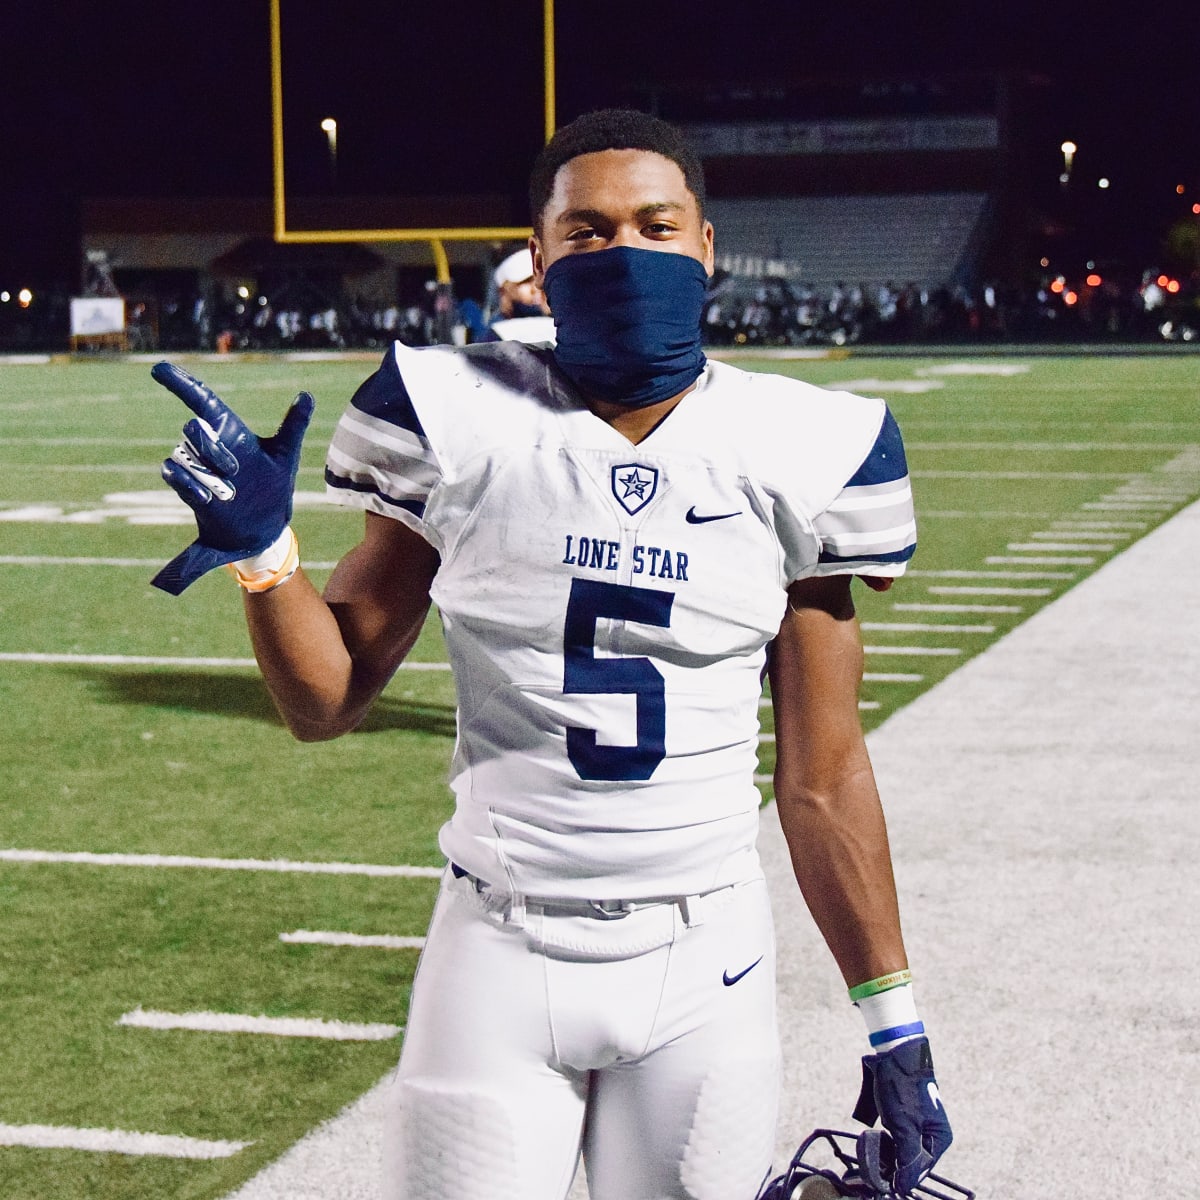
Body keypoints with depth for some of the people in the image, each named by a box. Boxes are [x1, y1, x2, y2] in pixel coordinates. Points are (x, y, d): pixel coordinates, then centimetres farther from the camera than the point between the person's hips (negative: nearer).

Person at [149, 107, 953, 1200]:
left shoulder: (788, 453, -1)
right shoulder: (465, 425, -3)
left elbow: (822, 776, 4)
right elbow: (330, 701, 4)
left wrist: (893, 1016, 5)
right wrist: (260, 549, -14)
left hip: (703, 962, 1)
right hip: (503, 955, 0)